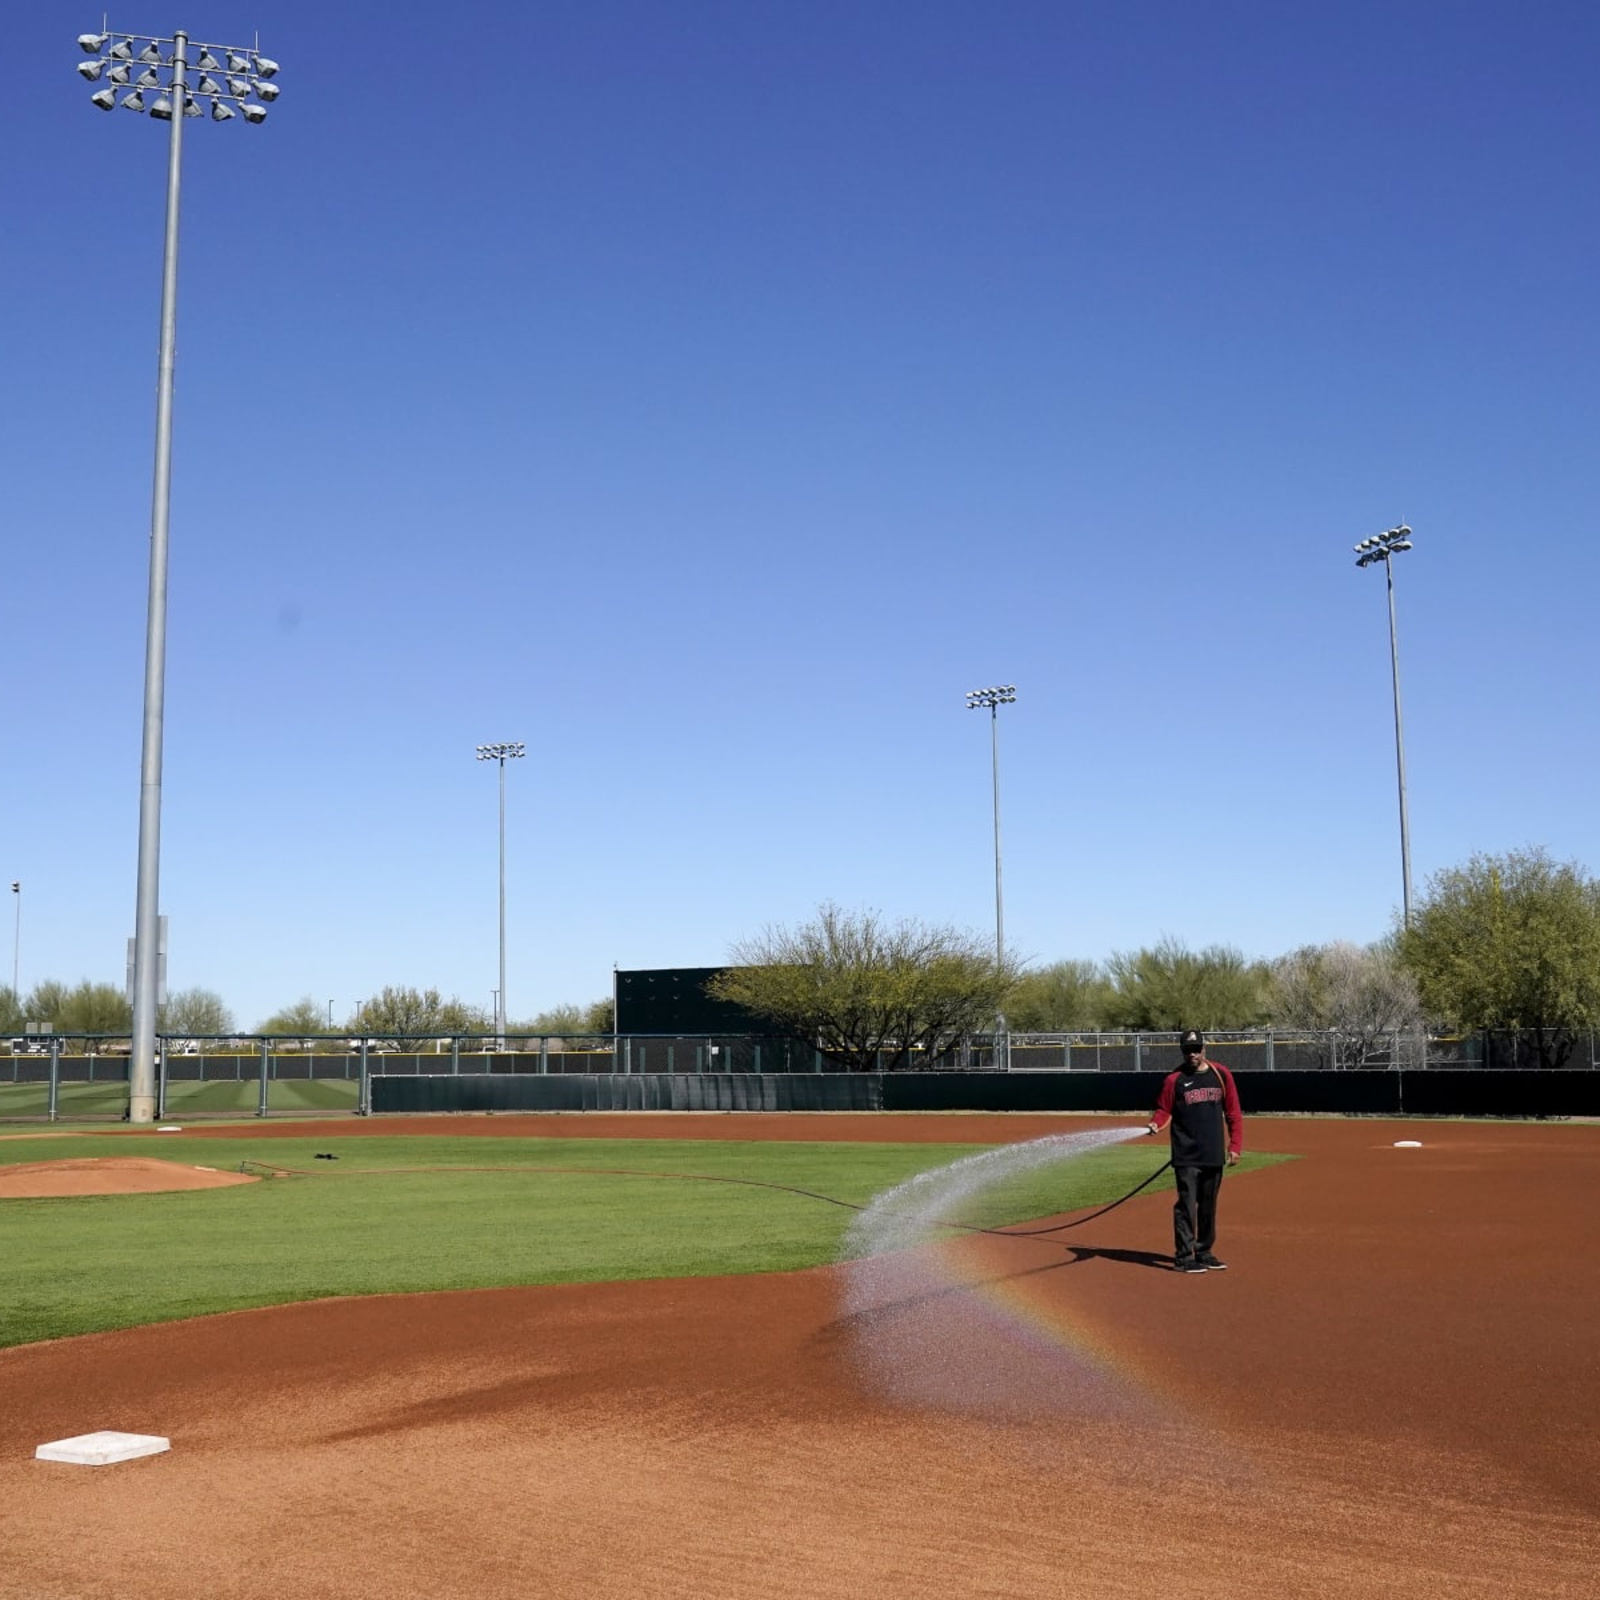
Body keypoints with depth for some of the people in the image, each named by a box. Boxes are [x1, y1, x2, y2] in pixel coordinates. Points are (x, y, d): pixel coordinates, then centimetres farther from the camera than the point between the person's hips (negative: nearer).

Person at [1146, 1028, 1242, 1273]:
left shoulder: (1221, 1074, 5)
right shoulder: (1175, 1079, -2)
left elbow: (1233, 1113, 7)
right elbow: (1164, 1110, 3)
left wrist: (1235, 1146, 2)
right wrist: (1156, 1124, -19)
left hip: (1214, 1154, 4)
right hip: (1186, 1155, -4)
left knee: (1208, 1206, 13)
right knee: (1187, 1205, -6)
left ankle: (1204, 1252, 24)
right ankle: (1183, 1257, -1)